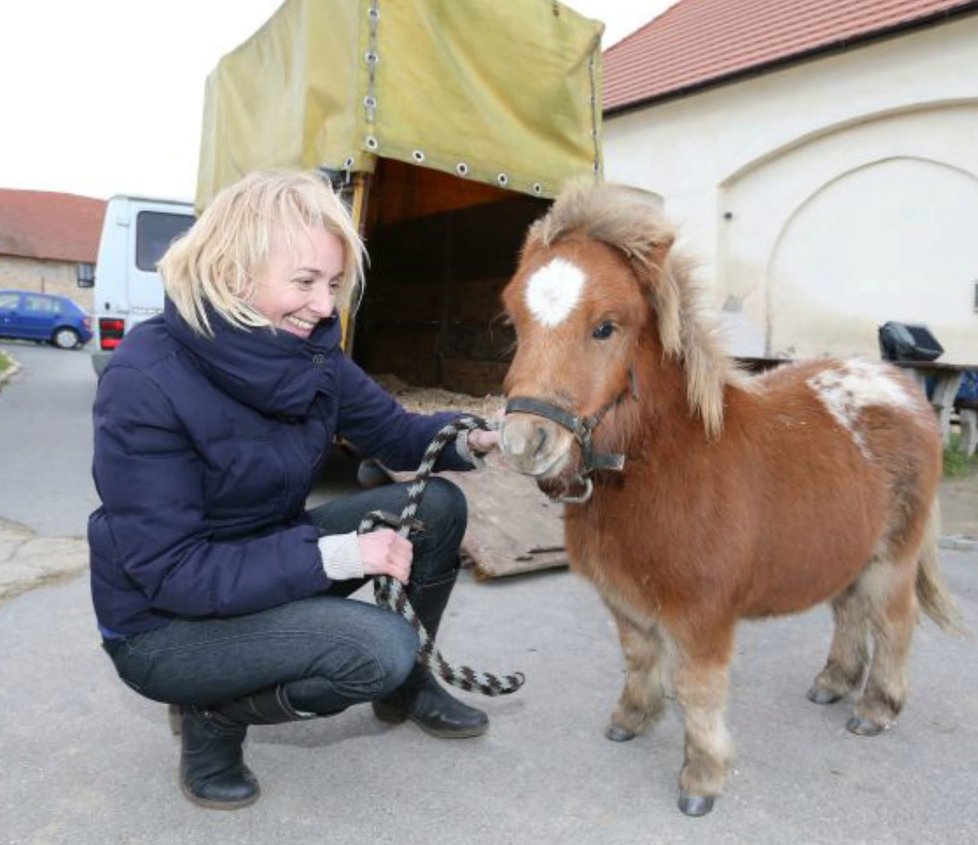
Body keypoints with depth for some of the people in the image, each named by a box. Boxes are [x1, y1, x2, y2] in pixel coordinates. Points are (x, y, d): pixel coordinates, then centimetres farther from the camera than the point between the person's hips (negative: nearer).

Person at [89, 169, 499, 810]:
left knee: (438, 507, -7)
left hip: (269, 559, 7)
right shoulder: (146, 383, -28)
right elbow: (167, 571, -27)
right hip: (164, 625, -7)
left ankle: (407, 684, 15)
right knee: (381, 647, -27)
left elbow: (394, 430, -1)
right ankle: (214, 716, 1)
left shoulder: (311, 352, -8)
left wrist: (469, 440, -23)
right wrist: (332, 555, -33)